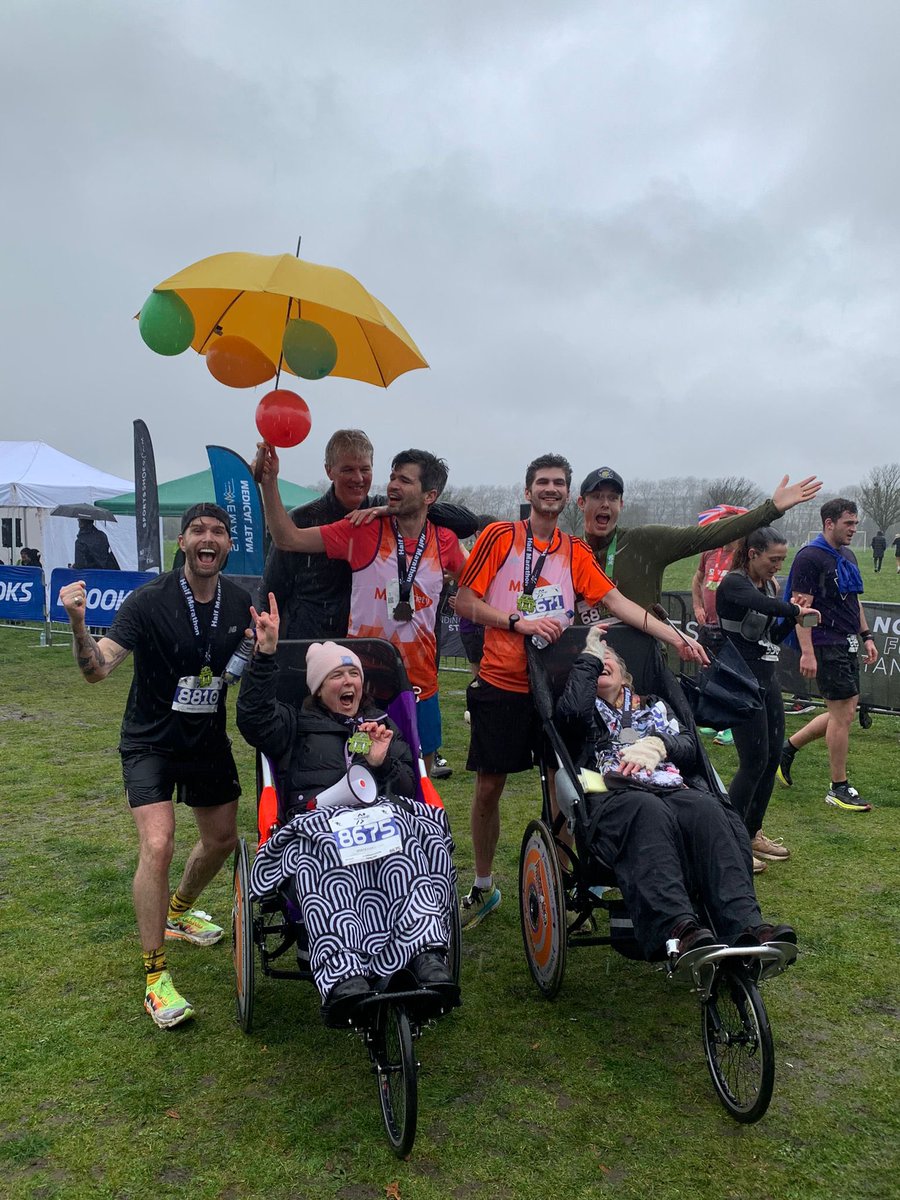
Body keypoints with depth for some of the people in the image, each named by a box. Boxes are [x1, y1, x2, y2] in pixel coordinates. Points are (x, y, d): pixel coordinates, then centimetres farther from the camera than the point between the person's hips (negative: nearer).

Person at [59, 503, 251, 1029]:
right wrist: (78, 623, -46)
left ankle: (179, 912, 47)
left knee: (222, 839, 17)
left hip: (209, 739, 6)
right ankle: (156, 976, -3)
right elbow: (98, 669, -26)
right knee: (158, 846, -20)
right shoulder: (151, 600, -20)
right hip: (151, 742, -5)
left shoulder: (239, 601, -5)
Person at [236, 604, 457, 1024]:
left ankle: (426, 955, -52)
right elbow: (253, 718, 6)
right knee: (330, 846, -41)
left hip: (384, 813, 2)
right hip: (316, 817, -1)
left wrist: (383, 762, 3)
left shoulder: (383, 725, 34)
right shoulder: (299, 724, 28)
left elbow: (410, 790, 24)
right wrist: (265, 654, -3)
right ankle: (343, 976, -54)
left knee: (398, 826, -38)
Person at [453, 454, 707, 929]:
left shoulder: (575, 551, 8)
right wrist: (520, 621, -14)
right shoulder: (499, 536, -1)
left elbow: (615, 600, -2)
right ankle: (483, 887, 24)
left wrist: (674, 636, -13)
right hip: (500, 685, -2)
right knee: (488, 786, 5)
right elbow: (464, 602, -4)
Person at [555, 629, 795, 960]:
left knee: (707, 810, -33)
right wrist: (589, 654, 11)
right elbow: (572, 712, -1)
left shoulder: (654, 706, 35)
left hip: (672, 790, 3)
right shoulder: (584, 709, 26)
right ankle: (677, 930, -58)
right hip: (611, 794, -3)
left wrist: (658, 744, -3)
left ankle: (746, 928, -49)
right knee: (648, 812, -40)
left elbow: (689, 748, 19)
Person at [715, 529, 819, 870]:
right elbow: (767, 606, -34)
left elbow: (775, 636, 16)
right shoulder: (733, 584, -14)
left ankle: (753, 834, 25)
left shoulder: (769, 585, 12)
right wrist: (796, 610, -16)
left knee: (773, 758, 11)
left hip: (767, 681, 9)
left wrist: (793, 613, -1)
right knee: (754, 762, -7)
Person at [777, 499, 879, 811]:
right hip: (827, 647, -9)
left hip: (848, 645, 9)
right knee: (842, 715, -3)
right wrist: (807, 653, -22)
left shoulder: (848, 556, 14)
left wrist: (866, 636, 17)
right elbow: (801, 607, -18)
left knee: (843, 712, 13)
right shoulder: (810, 557, -13)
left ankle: (788, 748, 26)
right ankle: (839, 789, 10)